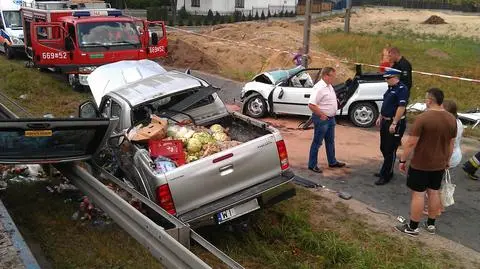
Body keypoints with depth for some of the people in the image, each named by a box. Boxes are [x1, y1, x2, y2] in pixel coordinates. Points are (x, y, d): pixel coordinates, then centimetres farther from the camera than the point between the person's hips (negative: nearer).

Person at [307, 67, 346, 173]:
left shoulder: (329, 86, 9)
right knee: (317, 143, 1)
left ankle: (332, 162, 33)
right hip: (322, 119, -9)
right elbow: (311, 105, -28)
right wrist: (322, 115, -21)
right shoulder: (319, 88, -22)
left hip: (331, 118, 9)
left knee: (330, 141, 20)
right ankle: (312, 165, 11)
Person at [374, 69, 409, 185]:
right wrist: (380, 117, 18)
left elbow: (401, 107, -23)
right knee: (384, 148, 17)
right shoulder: (390, 88, 12)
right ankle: (386, 170, 32)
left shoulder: (402, 89, -17)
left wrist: (394, 123, -24)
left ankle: (386, 176, 4)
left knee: (390, 150, -3)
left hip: (395, 124, -10)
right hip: (385, 122, 10)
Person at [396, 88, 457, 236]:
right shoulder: (452, 119, 0)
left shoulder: (423, 118, -21)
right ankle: (431, 224, 29)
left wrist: (403, 160, -10)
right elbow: (451, 144, 9)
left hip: (420, 164, -6)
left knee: (418, 194, 2)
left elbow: (411, 143, -20)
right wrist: (446, 161, 21)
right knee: (434, 192, 17)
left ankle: (413, 228, 11)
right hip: (439, 165, 6)